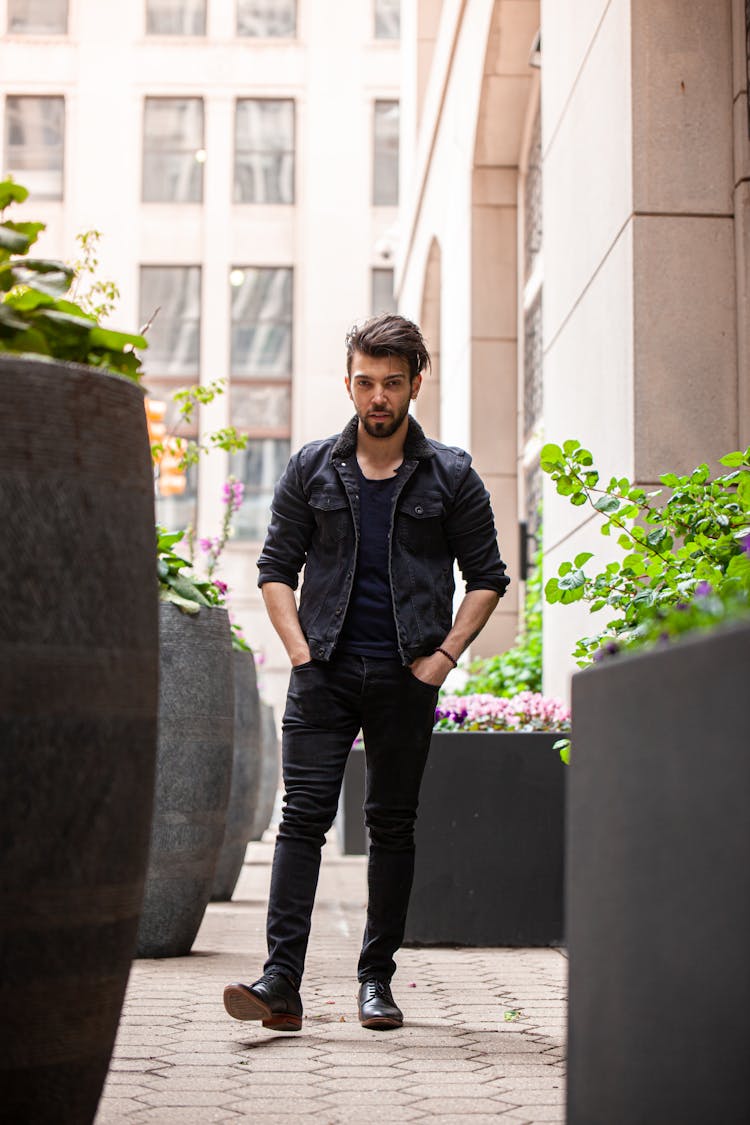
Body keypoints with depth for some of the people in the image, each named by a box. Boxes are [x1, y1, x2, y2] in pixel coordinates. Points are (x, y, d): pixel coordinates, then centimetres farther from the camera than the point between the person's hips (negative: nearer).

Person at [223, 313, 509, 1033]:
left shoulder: (451, 476, 5)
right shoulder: (311, 469, 7)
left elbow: (487, 576, 9)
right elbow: (276, 568, 10)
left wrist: (445, 654, -2)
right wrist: (301, 652, -2)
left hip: (406, 677, 0)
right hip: (324, 674, 0)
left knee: (393, 824, 6)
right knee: (303, 815, -9)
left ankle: (376, 979, 16)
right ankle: (281, 980, -13)